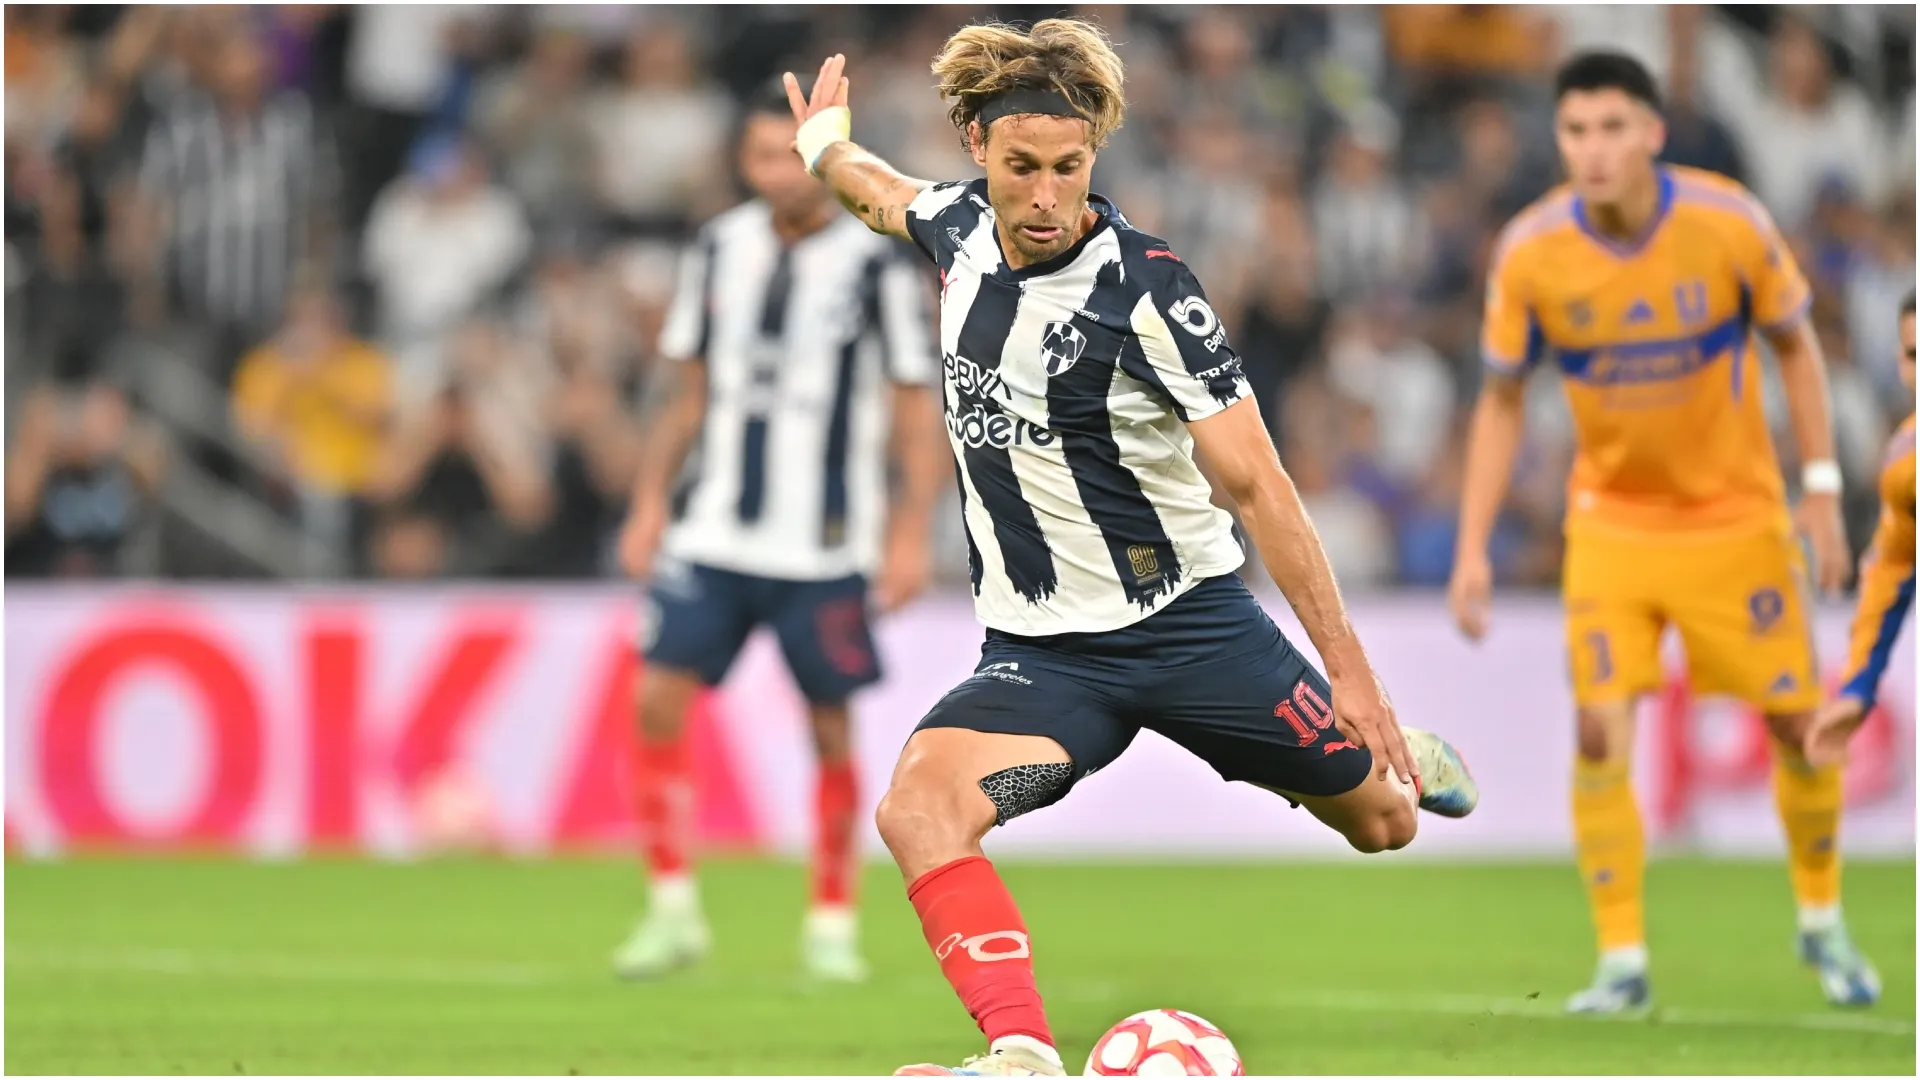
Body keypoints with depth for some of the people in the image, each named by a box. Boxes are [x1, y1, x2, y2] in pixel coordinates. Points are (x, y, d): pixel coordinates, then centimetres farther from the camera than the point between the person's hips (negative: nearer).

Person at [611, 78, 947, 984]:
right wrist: (650, 502, 11)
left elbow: (915, 409, -4)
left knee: (830, 729, 2)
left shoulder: (876, 264, -6)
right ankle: (673, 910, 3)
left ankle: (832, 924, 16)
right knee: (660, 698, -7)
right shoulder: (719, 249, 7)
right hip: (713, 529, 3)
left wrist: (911, 535, -9)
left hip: (824, 547, -3)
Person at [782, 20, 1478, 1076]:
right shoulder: (962, 226, -4)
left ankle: (1391, 751, 49)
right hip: (1037, 651, 3)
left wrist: (1351, 671, -21)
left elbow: (1256, 483, -18)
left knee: (1381, 821, 11)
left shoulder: (1146, 290, -19)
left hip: (1188, 623, -3)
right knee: (917, 807, -26)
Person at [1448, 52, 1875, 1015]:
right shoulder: (1529, 255, -15)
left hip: (1737, 515, 0)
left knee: (1798, 720, 2)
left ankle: (1822, 923, 26)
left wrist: (1821, 486, -6)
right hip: (1612, 521, 0)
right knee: (1600, 733, -13)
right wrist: (1473, 549, -7)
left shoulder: (1728, 223, -17)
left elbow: (1794, 346, -2)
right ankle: (1621, 961, -2)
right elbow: (1500, 402, -2)